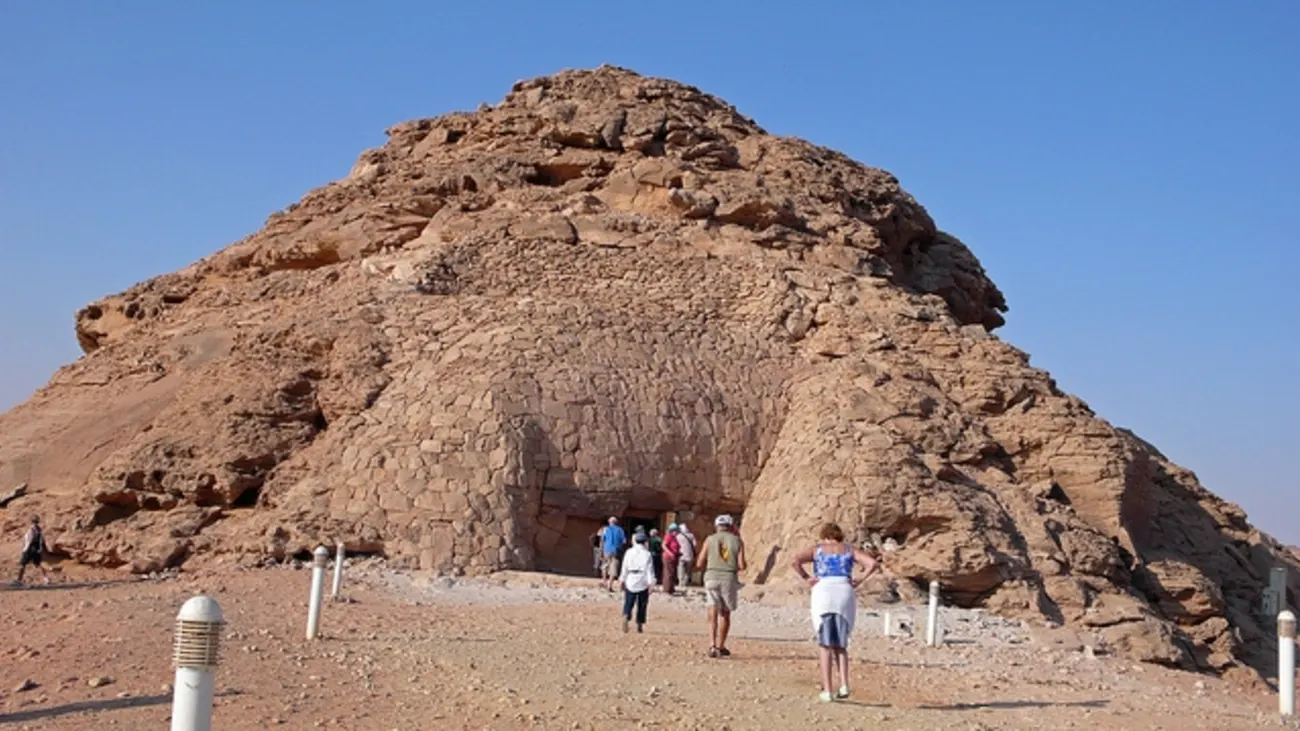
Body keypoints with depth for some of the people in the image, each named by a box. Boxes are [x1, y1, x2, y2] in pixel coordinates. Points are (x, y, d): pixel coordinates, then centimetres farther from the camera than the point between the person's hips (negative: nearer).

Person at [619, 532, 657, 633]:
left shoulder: (629, 552, 3)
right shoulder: (647, 554, -1)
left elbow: (625, 568, 5)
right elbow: (650, 570, -4)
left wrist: (622, 580, 13)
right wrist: (651, 583, -3)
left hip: (630, 582, 1)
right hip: (643, 583, -1)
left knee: (628, 603, 0)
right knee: (642, 605, 10)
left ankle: (625, 617, -26)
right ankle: (639, 625, 11)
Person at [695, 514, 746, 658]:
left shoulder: (710, 540, 4)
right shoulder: (737, 541, 4)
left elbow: (699, 564, 2)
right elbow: (742, 565, -4)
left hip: (712, 577, 0)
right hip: (729, 579, 1)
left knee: (713, 614, -3)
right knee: (725, 614, 16)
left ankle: (713, 646, -20)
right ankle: (720, 646, 25)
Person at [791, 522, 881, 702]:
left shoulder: (817, 550, 13)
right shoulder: (850, 550, 16)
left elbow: (795, 561, -5)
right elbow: (874, 563, 1)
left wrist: (806, 579, 3)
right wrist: (860, 580, 6)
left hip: (822, 594, -1)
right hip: (845, 594, 1)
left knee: (826, 646, 6)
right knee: (840, 645, 14)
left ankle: (827, 690, 0)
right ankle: (844, 685, -3)